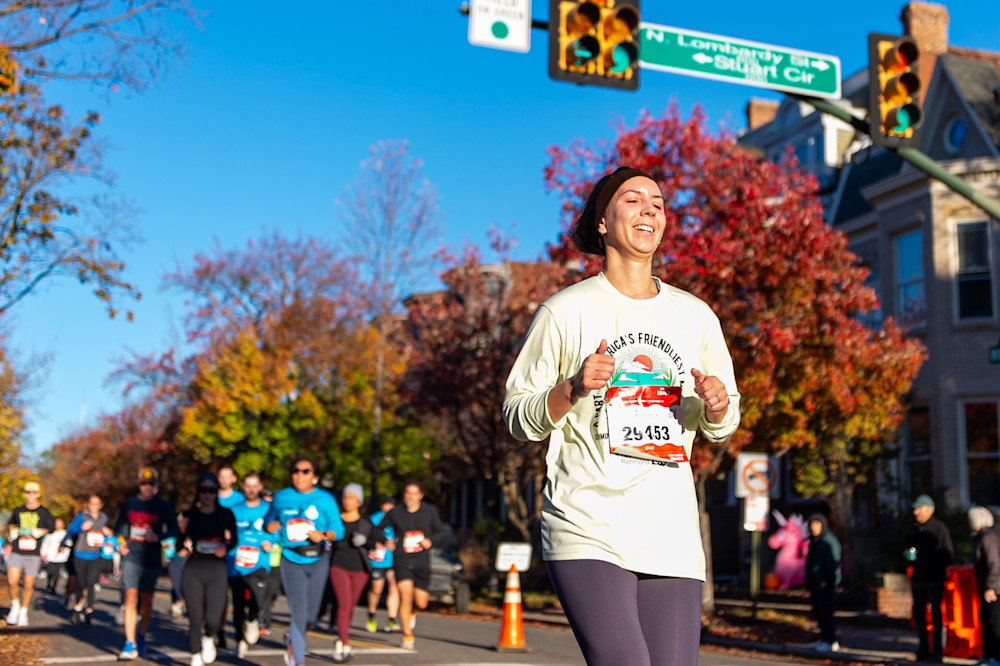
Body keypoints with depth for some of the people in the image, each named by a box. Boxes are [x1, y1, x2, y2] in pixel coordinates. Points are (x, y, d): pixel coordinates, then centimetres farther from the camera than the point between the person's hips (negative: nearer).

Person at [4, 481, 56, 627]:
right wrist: (11, 531, 8)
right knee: (12, 581, -14)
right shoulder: (18, 511, 12)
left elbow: (52, 527, 5)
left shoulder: (44, 512, 5)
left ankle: (23, 612, 19)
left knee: (29, 585, 0)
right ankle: (15, 606, 12)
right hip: (16, 553, 1)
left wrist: (42, 532, -12)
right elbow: (10, 525, 29)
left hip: (33, 555, -1)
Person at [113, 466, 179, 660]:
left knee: (146, 600, 10)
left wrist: (158, 537, -14)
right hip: (131, 557, 0)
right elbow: (119, 525, 19)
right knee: (131, 598, -10)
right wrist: (121, 541, 1)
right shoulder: (129, 504, 6)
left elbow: (174, 530, 4)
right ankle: (130, 645, -9)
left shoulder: (162, 506, 0)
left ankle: (141, 637, 31)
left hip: (152, 559, 0)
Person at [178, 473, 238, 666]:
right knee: (195, 619, -3)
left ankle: (208, 639, 27)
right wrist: (182, 532, -13)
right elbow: (181, 549, 5)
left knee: (213, 620, -8)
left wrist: (225, 547, -4)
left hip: (217, 570, 0)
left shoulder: (225, 514, 5)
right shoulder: (190, 515, 4)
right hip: (193, 570, 0)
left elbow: (233, 538, 17)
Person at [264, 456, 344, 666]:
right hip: (291, 562, -1)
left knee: (310, 615, 9)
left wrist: (324, 535, -20)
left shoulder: (326, 499, 1)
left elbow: (339, 530, 0)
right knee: (299, 613, -10)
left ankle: (292, 638, 42)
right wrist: (270, 525, -5)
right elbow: (270, 519, 18)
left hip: (318, 561, 1)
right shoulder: (281, 497, 5)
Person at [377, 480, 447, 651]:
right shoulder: (395, 513, -2)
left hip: (422, 562, 2)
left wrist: (431, 540, -6)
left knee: (421, 603, 2)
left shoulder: (430, 512, 2)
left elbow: (440, 530, 14)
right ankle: (408, 636, -4)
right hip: (401, 561, -2)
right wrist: (386, 541, -8)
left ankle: (412, 612, 41)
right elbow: (379, 529, 11)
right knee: (405, 595, -18)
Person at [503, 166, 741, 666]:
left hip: (672, 537, 5)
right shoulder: (566, 310, 2)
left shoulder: (696, 316, 14)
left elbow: (720, 427, 21)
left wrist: (716, 406, -2)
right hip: (587, 534, -4)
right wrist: (574, 388, -14)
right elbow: (517, 418, 4)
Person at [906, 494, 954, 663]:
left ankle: (937, 651, 1)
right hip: (917, 579, 6)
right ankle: (923, 650, 15)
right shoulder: (912, 530, 14)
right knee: (918, 614, 7)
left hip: (934, 579, -6)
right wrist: (908, 555, 1)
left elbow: (948, 554, -6)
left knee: (936, 614, -4)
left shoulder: (939, 528, -4)